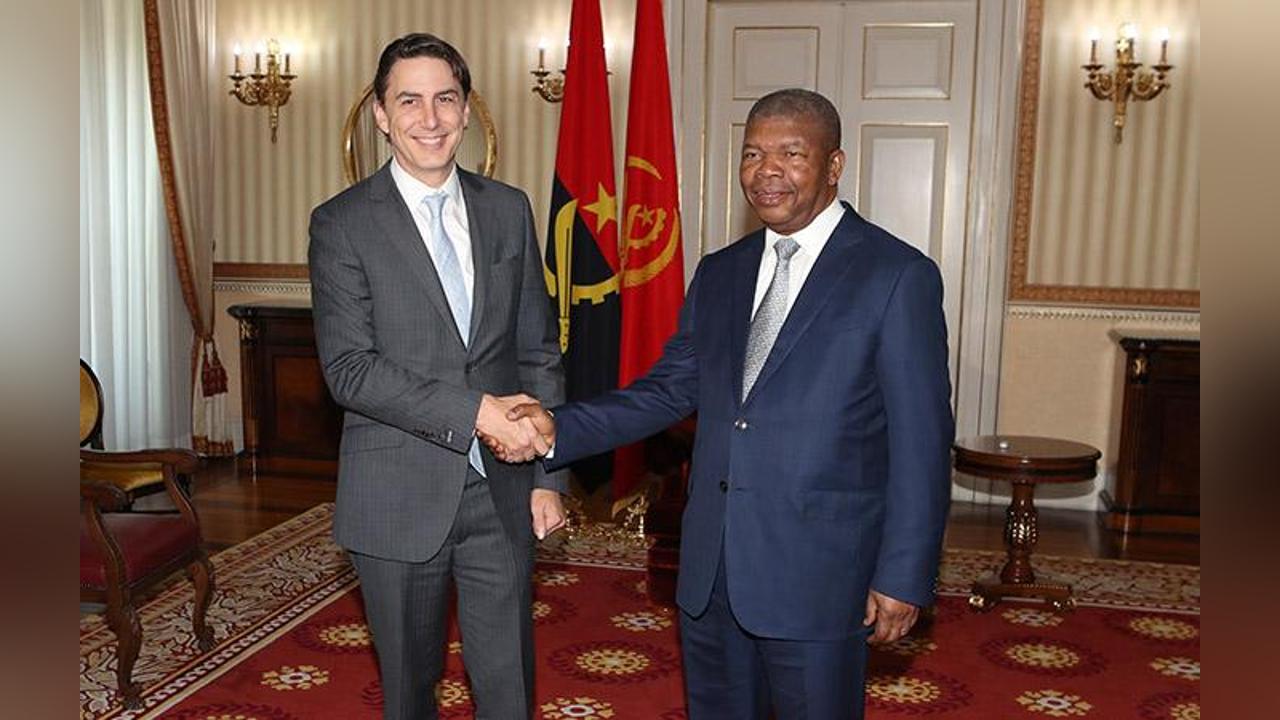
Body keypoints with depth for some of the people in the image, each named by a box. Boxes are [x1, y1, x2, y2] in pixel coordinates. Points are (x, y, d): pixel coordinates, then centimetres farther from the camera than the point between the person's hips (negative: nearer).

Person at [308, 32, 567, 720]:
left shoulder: (508, 210, 5)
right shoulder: (342, 223, -6)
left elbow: (539, 350, 7)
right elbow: (349, 368, -14)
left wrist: (549, 476, 3)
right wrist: (474, 411, -22)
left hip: (502, 493, 3)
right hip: (398, 500, -2)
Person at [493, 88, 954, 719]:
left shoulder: (897, 276, -9)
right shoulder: (719, 274, 10)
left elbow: (922, 441, -9)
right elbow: (670, 390, 10)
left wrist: (904, 577, -11)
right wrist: (559, 430, -4)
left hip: (817, 576, -5)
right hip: (709, 569, 6)